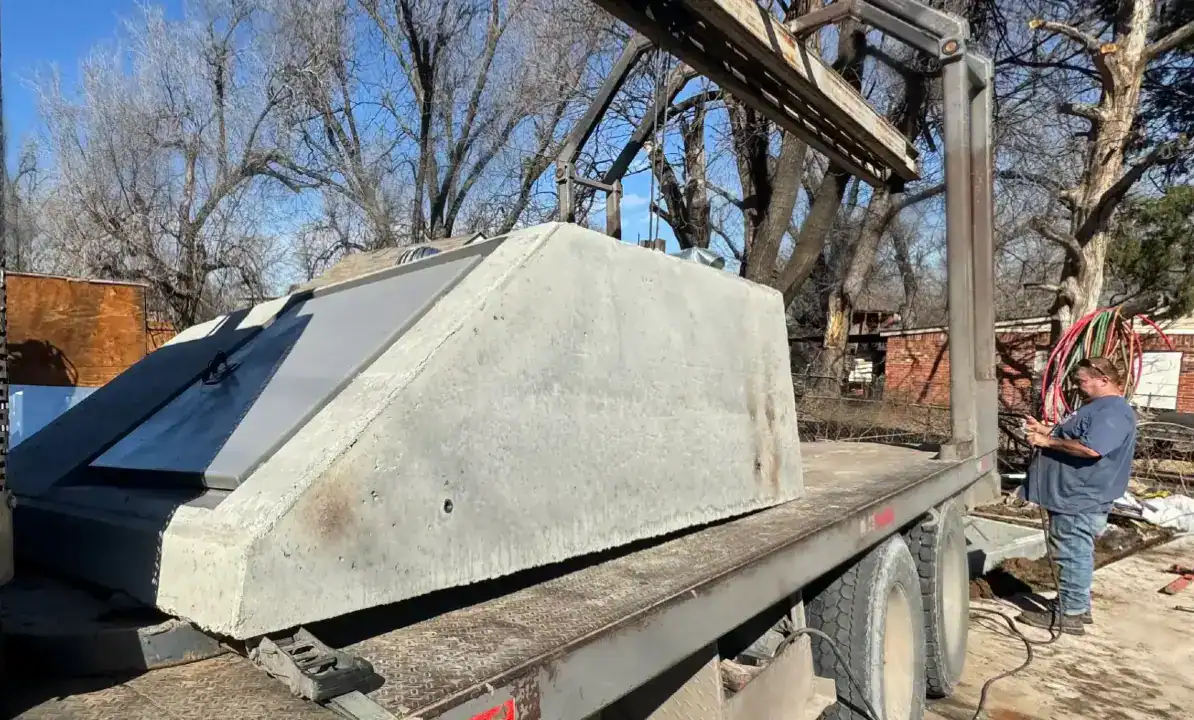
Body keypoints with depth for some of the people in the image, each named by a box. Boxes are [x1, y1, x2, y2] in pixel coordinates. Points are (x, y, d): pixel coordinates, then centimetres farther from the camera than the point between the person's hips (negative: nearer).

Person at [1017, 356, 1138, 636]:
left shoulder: (1114, 412, -19)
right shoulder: (1099, 407, 16)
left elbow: (1090, 448, -32)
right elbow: (1074, 435, 26)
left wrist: (1048, 441, -22)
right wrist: (1045, 429, 10)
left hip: (1081, 500, -11)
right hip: (1073, 496, 11)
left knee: (1073, 556, -2)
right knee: (1074, 555, 18)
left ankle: (1070, 615, 7)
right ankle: (1074, 605, 29)